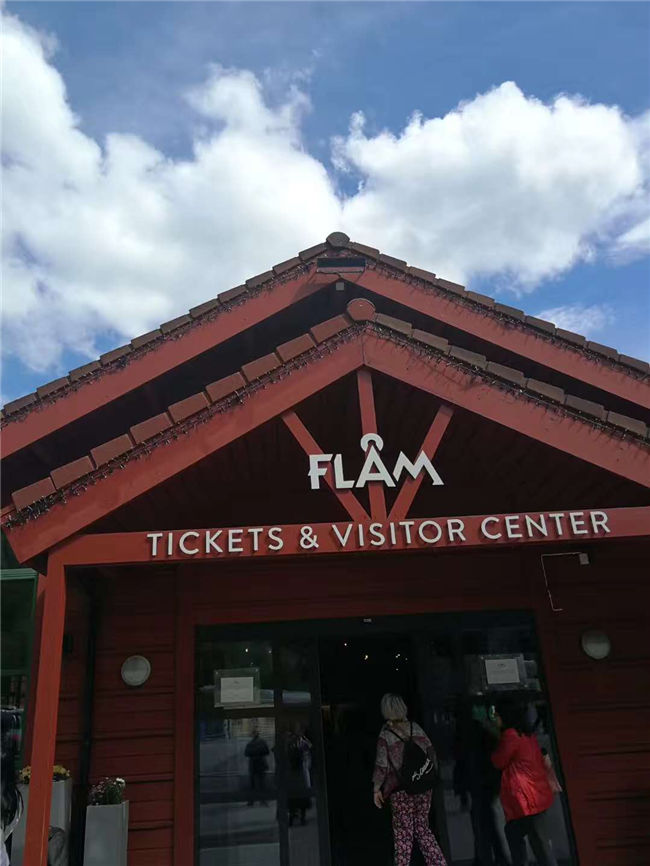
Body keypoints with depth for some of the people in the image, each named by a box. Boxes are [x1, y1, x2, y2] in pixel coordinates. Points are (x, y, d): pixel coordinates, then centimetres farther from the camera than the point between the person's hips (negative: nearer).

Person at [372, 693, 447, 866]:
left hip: (400, 790, -4)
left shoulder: (385, 735, -10)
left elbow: (381, 765, -9)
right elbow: (431, 752, 5)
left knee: (403, 834, 7)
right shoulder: (416, 728, 1)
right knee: (423, 829, 17)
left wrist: (376, 789, 2)